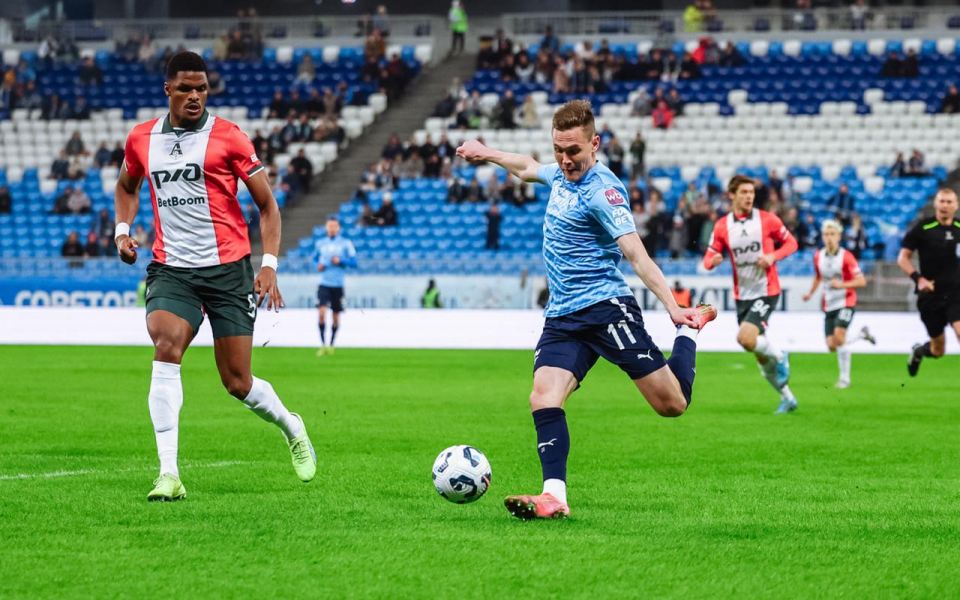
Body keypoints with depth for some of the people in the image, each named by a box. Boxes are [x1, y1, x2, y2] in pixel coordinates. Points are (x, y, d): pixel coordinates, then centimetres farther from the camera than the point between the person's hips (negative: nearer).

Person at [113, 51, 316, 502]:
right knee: (166, 348, -25)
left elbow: (267, 204, 2)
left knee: (238, 384, 1)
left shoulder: (228, 138, -3)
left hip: (227, 269, -2)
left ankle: (292, 428, 35)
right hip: (170, 270, 2)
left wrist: (269, 265, -8)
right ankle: (168, 474, -26)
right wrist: (122, 229, 10)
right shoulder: (141, 140, 7)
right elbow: (127, 186, 29)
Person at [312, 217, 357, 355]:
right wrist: (318, 265, 0)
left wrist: (340, 261, -16)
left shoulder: (346, 243, 1)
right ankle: (323, 345, -12)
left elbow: (353, 262, 0)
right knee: (322, 312, -16)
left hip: (338, 285, 0)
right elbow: (315, 258, 21)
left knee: (336, 317, 7)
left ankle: (331, 345, 24)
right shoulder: (321, 243, 8)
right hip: (324, 284, 0)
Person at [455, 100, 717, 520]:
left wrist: (672, 306, -31)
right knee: (544, 397, -19)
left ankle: (690, 328, 25)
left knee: (671, 404, -4)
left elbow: (636, 254, -21)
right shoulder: (560, 174, 11)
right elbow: (529, 168, 38)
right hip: (562, 318, 7)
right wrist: (488, 154, 46)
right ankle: (554, 497, -25)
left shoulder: (602, 190, -13)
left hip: (606, 307, -7)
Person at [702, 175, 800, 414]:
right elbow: (708, 259, 4)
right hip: (742, 295, 4)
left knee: (746, 338, -26)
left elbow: (791, 242, 4)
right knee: (762, 358, 9)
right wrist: (713, 260, -21)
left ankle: (779, 357, 3)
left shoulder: (767, 219, -6)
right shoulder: (722, 226, 1)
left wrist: (773, 256, -16)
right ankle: (787, 398, 26)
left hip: (766, 291, -4)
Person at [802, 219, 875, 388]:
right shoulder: (818, 257, 4)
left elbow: (861, 281, -15)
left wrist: (842, 285, -27)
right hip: (828, 305, 5)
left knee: (839, 335, -23)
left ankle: (845, 378, -11)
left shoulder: (846, 257, -12)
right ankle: (862, 334, 27)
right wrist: (810, 293, 13)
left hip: (846, 303, -5)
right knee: (832, 346, -2)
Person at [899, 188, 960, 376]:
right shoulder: (922, 229, -4)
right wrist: (918, 278, -16)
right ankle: (919, 351, 44)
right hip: (931, 296, -1)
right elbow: (903, 258, -1)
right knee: (938, 350, 7)